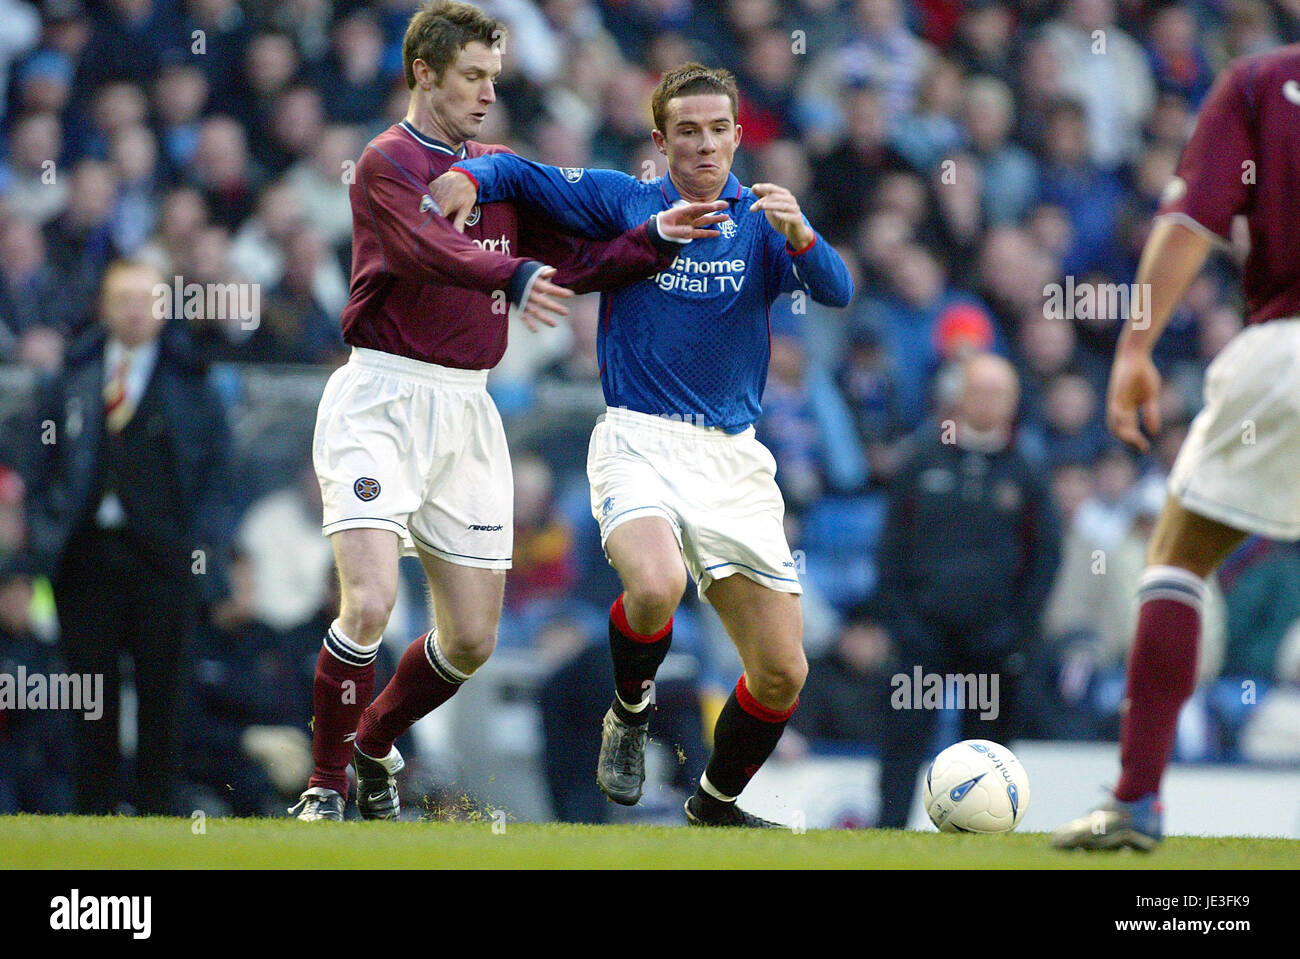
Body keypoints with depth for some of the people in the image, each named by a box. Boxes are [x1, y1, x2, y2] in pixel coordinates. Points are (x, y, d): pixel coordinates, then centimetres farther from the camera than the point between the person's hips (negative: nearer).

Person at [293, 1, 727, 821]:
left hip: (467, 413, 7)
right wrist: (513, 276, -44)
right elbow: (427, 250, -27)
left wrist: (655, 239, 0)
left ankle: (373, 748, 32)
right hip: (385, 397, -7)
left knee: (473, 640, 7)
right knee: (369, 603, -21)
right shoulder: (389, 162, -8)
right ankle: (326, 789, -5)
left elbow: (568, 264, 16)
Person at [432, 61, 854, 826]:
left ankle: (716, 803, 27)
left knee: (782, 673, 0)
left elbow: (836, 291, -8)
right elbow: (521, 174, 12)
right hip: (640, 442, -3)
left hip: (733, 457, 3)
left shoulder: (761, 224, 8)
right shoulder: (624, 202, 5)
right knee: (655, 586, -35)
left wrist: (800, 234, -27)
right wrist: (468, 176, -9)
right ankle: (631, 712, -3)